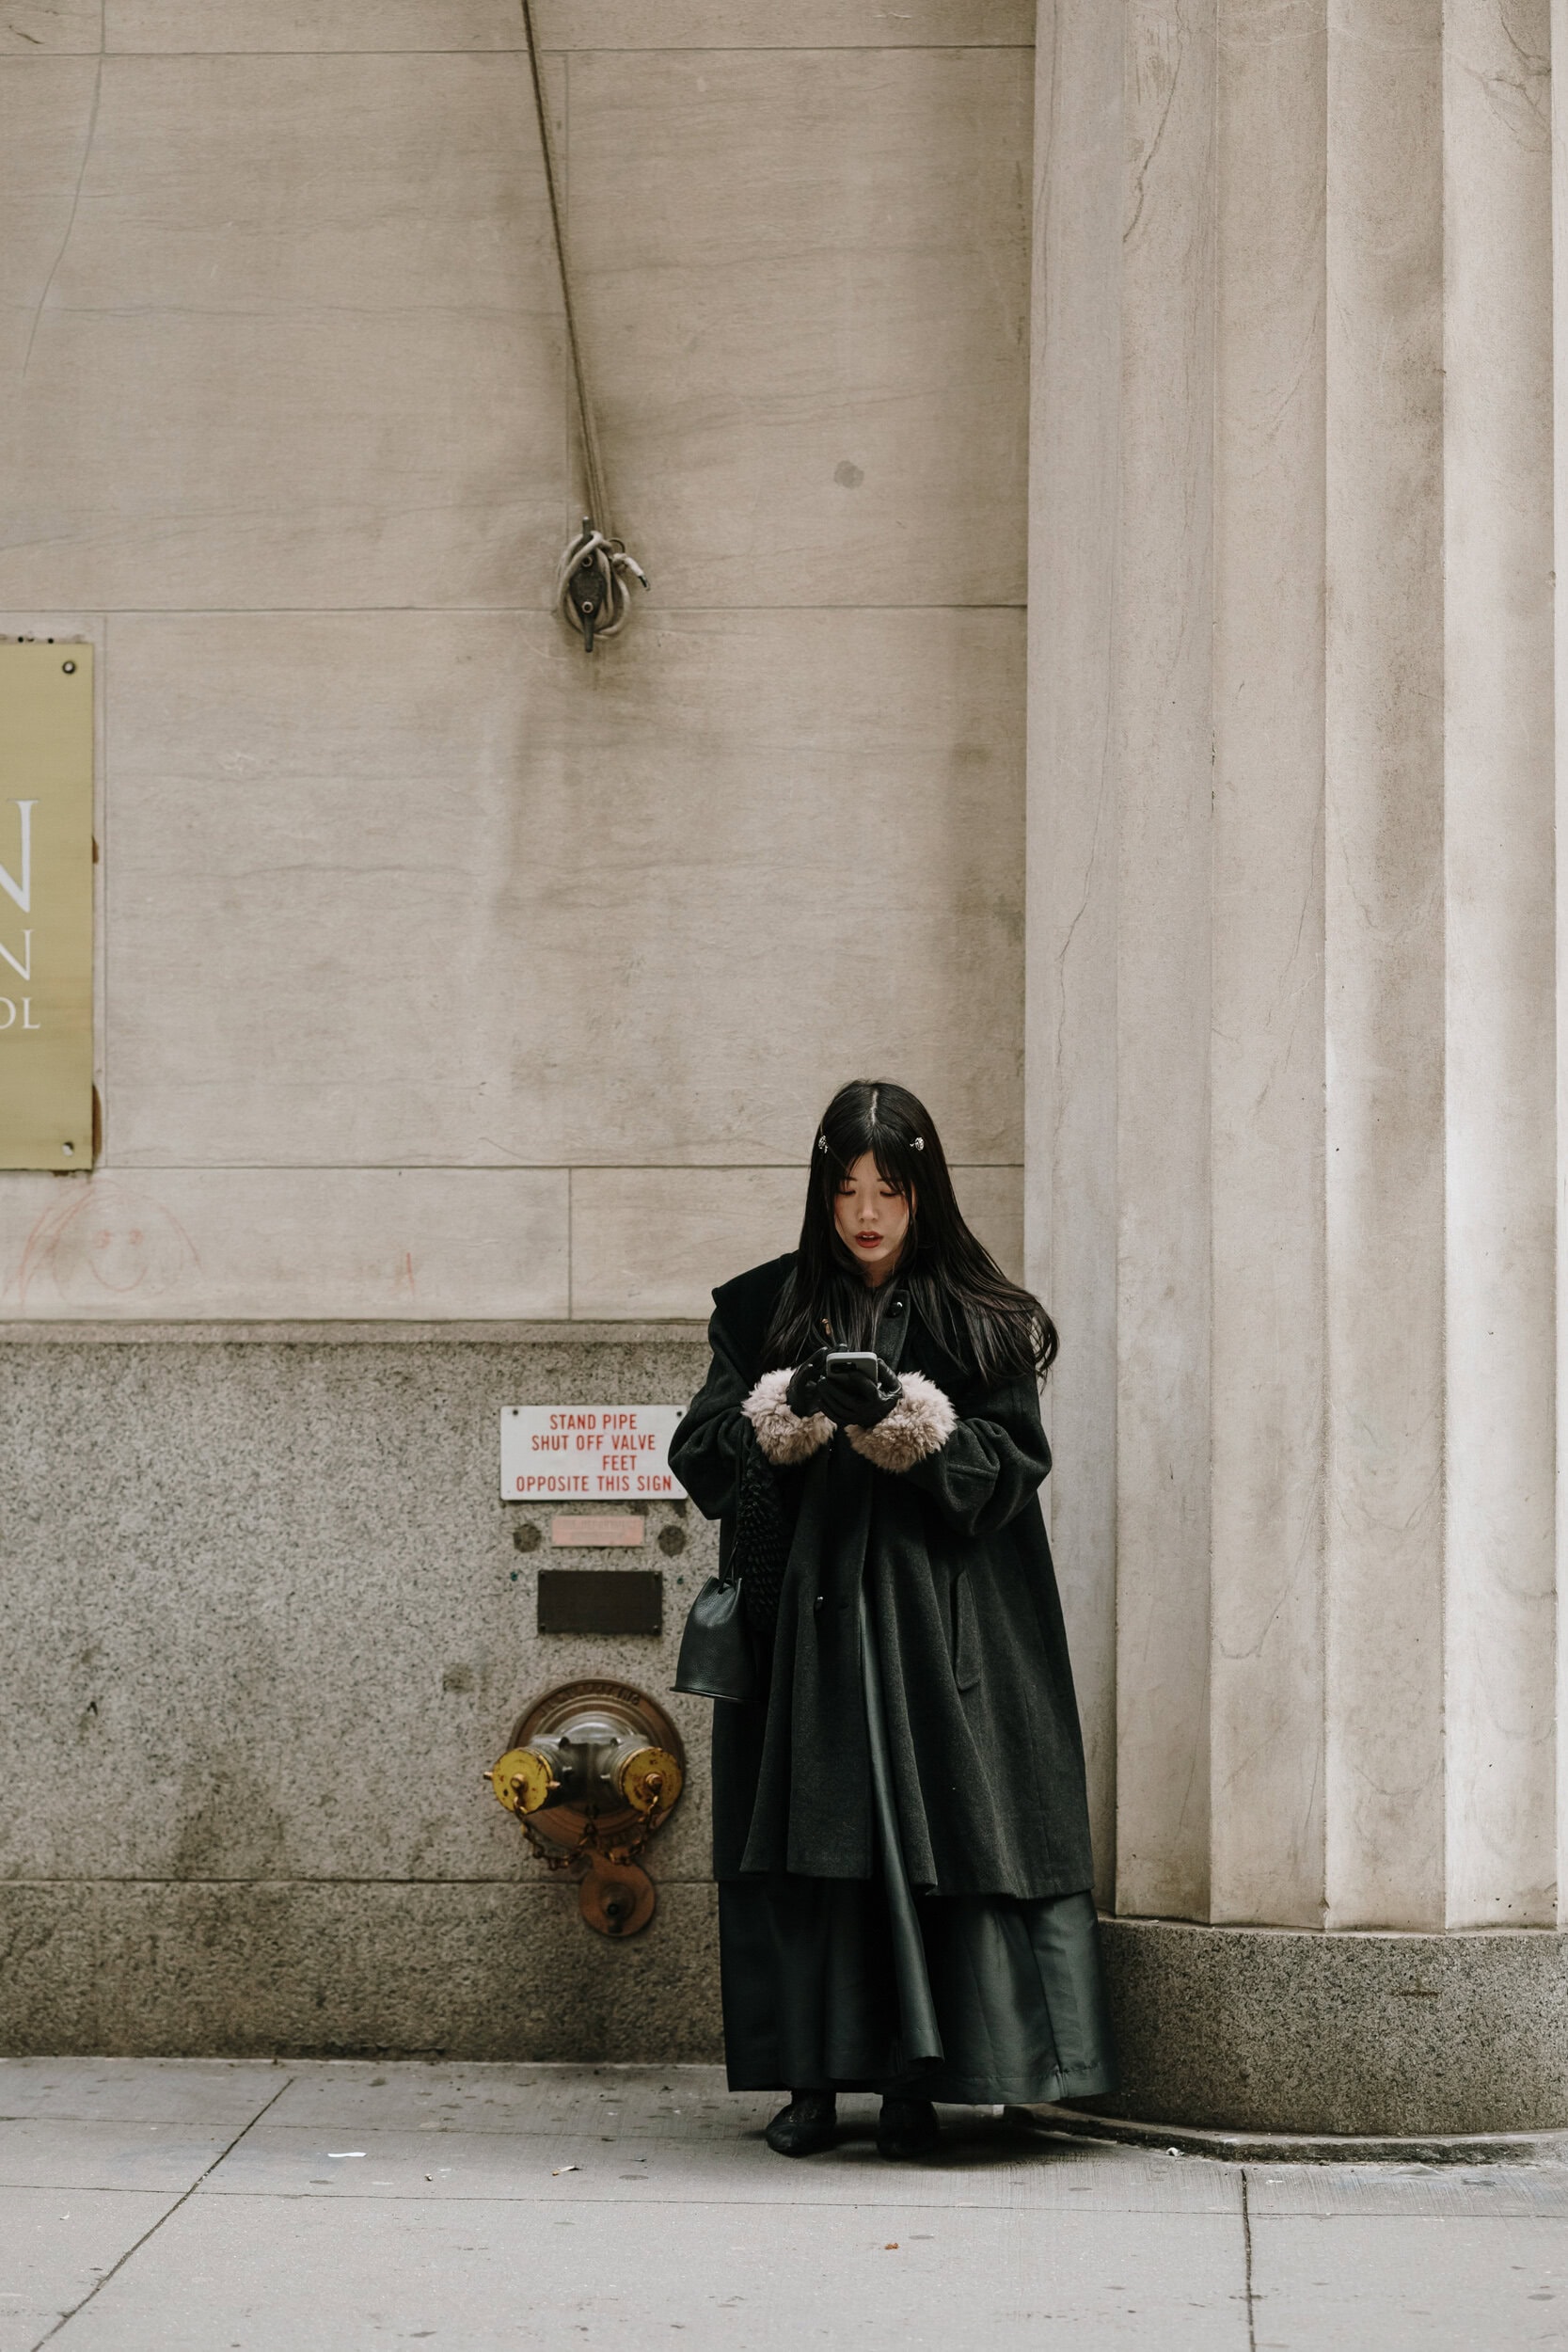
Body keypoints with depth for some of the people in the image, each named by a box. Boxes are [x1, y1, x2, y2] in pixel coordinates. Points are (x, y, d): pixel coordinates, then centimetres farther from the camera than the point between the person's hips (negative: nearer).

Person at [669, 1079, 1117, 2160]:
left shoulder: (979, 1321, 5)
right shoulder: (766, 1310, 8)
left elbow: (1012, 1470, -3)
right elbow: (702, 1461, 3)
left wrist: (905, 1420, -18)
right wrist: (789, 1412, -16)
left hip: (934, 1617, -1)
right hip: (803, 1616, 1)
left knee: (926, 1836, -5)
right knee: (810, 1837, -2)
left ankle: (913, 2081, 2)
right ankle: (811, 2079, 3)